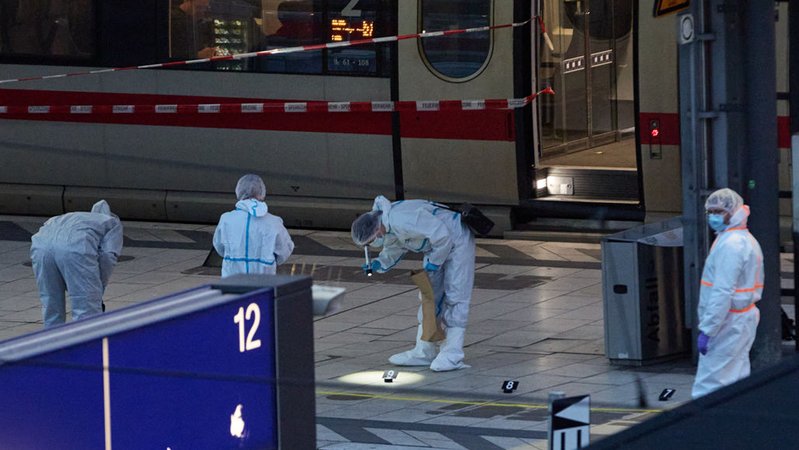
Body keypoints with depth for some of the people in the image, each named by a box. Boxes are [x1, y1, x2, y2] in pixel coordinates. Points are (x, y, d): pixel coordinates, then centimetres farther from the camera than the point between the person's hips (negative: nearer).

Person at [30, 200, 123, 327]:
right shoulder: (114, 223, 30)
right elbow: (107, 256, 10)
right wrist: (99, 289, 18)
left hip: (41, 243, 5)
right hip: (75, 245, -5)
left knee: (51, 307, 19)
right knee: (87, 312, 1)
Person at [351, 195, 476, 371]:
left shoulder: (403, 221, -35)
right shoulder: (387, 227, -4)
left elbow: (441, 234, -34)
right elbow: (393, 250, 14)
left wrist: (434, 261, -21)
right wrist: (379, 264, -7)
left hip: (456, 240, -10)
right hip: (436, 246, 10)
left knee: (454, 297, -10)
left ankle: (452, 355, -11)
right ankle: (423, 352, 16)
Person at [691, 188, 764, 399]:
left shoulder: (730, 245, -18)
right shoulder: (747, 240, 16)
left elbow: (723, 292, -24)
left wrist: (707, 330, -24)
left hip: (728, 322, -10)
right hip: (745, 317, 10)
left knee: (708, 384, -10)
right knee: (737, 379, 14)